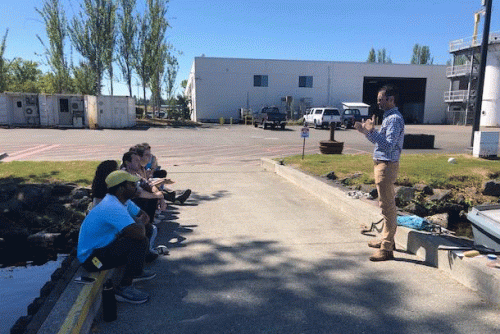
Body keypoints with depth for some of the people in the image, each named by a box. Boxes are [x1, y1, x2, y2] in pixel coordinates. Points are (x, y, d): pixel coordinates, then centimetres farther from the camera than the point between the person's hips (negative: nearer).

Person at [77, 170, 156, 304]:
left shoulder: (120, 201, 4)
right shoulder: (113, 208, -27)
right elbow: (138, 234, -35)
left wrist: (138, 224, -6)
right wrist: (140, 226, -12)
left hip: (102, 247, 10)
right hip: (92, 258, -10)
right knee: (139, 242, -24)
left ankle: (137, 271, 22)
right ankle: (124, 288, -15)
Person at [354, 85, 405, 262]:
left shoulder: (395, 119, -16)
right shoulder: (388, 117, 16)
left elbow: (388, 145, -26)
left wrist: (370, 131, -29)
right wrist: (366, 131, 13)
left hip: (387, 166, -11)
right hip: (381, 165, 11)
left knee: (387, 206, -7)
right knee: (387, 205, 18)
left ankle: (387, 249, -1)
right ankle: (386, 239, 31)